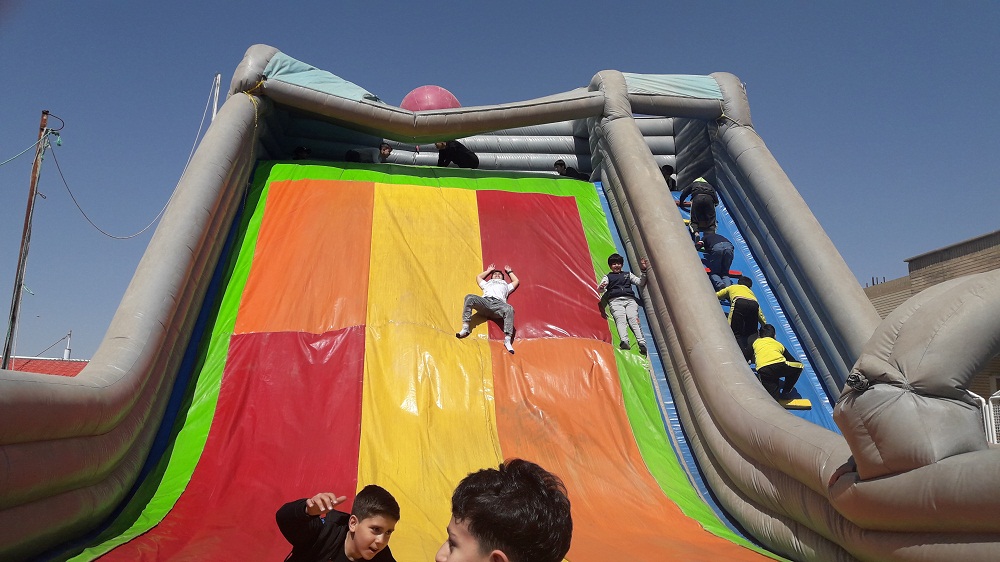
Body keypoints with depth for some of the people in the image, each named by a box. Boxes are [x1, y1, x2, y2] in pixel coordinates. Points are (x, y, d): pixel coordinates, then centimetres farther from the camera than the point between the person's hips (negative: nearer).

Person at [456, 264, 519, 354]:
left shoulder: (506, 285, 44)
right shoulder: (487, 284, 45)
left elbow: (516, 281, 52)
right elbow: (478, 276, 57)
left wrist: (509, 271, 61)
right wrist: (489, 270, 64)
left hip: (499, 303, -1)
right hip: (485, 301, 1)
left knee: (509, 309, -38)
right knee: (469, 298, -30)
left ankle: (507, 339, -43)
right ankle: (465, 328, -33)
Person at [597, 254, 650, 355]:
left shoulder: (628, 274, 33)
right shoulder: (607, 277, 26)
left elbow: (640, 283, 25)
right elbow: (600, 290, 9)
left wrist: (644, 271, 13)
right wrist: (601, 287, -17)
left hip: (630, 300, 2)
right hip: (615, 301, -1)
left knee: (634, 319, -25)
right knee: (620, 320, -29)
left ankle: (642, 343, -43)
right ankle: (624, 341, -53)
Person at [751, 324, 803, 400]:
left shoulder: (756, 342, 32)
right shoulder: (778, 344, 34)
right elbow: (792, 360, 39)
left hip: (763, 371, 0)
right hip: (780, 366, 0)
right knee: (799, 366, 29)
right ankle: (785, 392, 26)